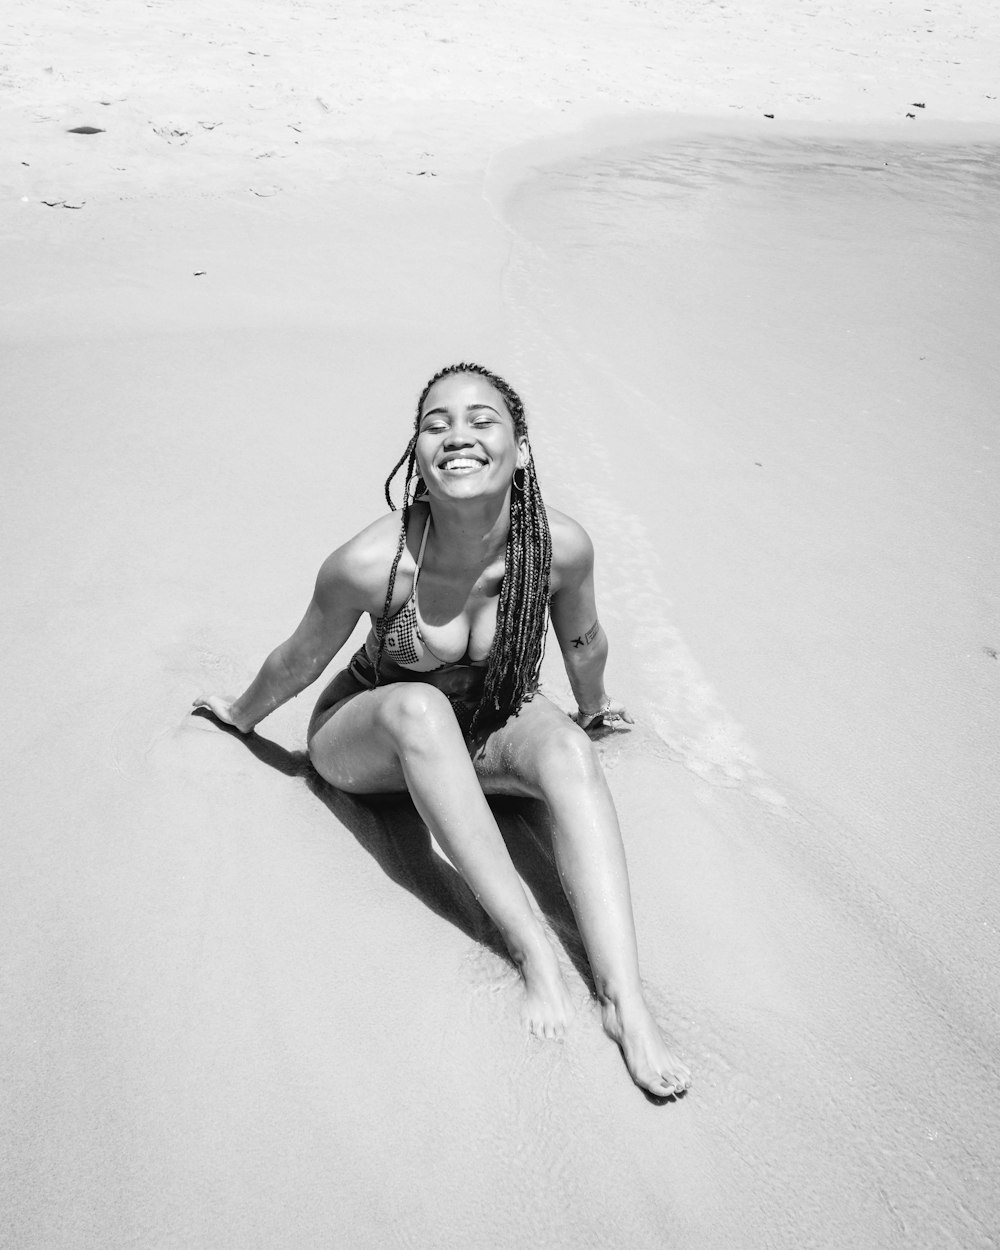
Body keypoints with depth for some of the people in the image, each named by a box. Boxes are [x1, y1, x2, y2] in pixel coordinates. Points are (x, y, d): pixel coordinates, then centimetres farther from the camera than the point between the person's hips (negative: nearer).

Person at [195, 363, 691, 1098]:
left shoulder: (561, 546, -24)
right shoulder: (370, 563, -30)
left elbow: (583, 643, -1)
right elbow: (302, 660, -9)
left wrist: (594, 709, 18)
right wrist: (241, 716, 9)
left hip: (489, 732, 2)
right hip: (366, 741, -2)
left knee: (567, 748, -31)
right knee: (419, 707, -37)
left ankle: (624, 998, -37)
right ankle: (530, 946, -35)